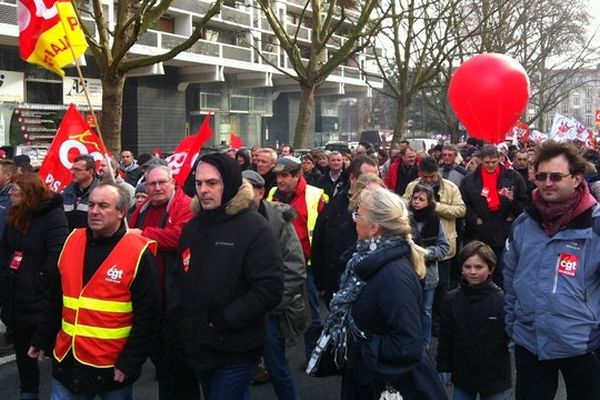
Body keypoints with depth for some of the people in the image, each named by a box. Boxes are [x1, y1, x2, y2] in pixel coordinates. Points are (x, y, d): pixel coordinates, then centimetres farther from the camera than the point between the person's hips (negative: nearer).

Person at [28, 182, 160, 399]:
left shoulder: (138, 253, -12)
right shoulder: (71, 242, 5)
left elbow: (147, 315, -12)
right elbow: (55, 299, 14)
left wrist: (130, 362, -13)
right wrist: (42, 340, 15)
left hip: (113, 366, -4)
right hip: (67, 361, 5)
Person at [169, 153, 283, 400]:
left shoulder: (254, 228, -14)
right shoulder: (192, 227, 10)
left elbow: (270, 289, -21)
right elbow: (179, 279, 17)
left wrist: (223, 322, -20)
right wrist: (175, 317, 1)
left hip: (234, 353, -7)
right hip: (198, 348, 7)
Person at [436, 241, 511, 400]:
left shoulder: (502, 300, -13)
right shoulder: (452, 299, -5)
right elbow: (445, 336, 2)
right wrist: (443, 367, 3)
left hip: (494, 376, -2)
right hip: (462, 374, 2)